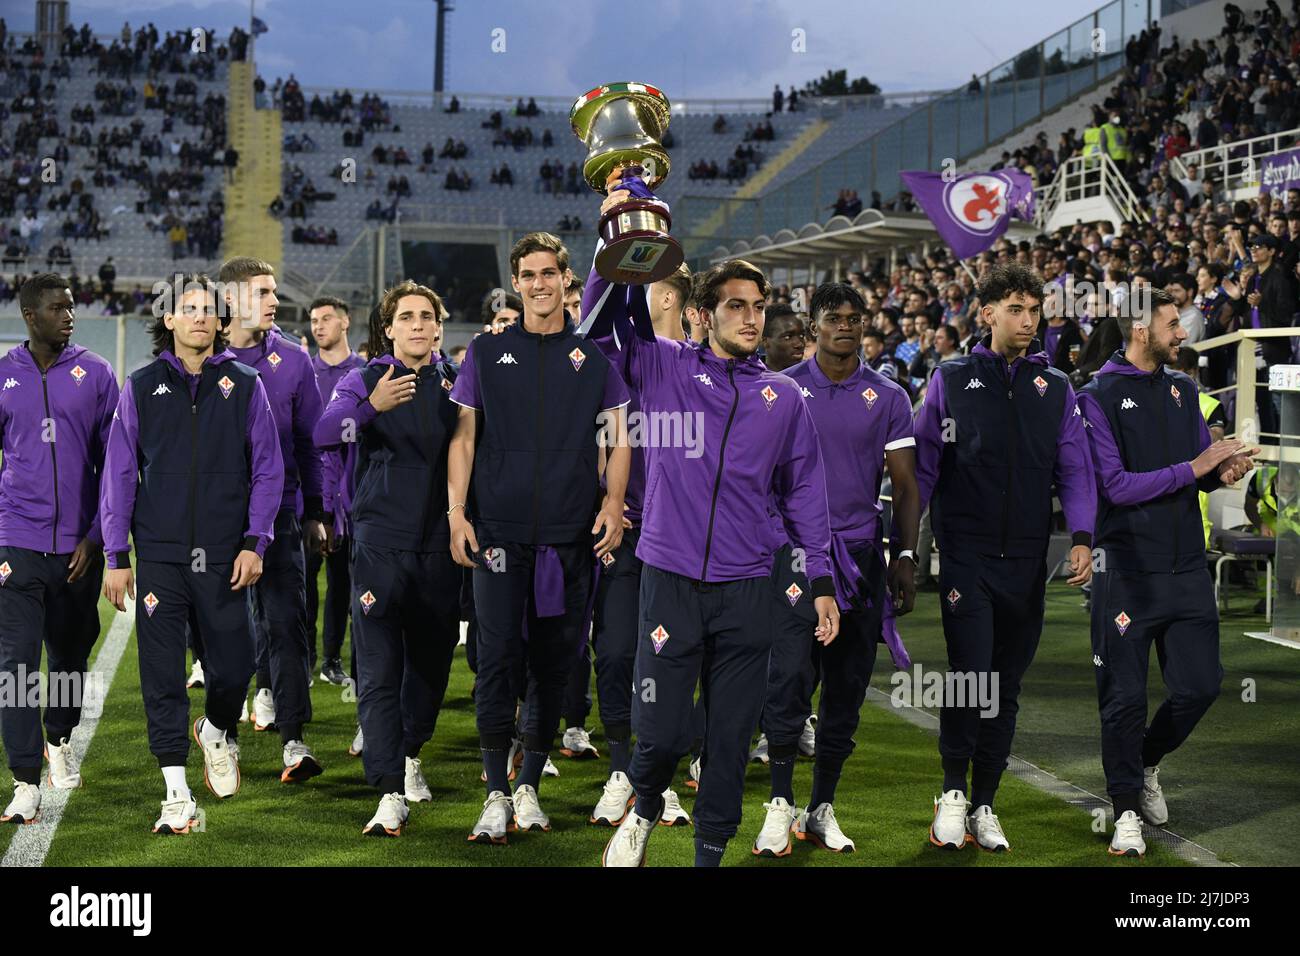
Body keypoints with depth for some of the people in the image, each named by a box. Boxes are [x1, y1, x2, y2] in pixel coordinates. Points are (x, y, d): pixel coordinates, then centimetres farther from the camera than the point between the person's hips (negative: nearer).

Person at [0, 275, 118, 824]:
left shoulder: (95, 375, 3)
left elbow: (114, 463, 4)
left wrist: (97, 536, -2)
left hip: (79, 546, 1)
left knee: (70, 654, 15)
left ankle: (60, 740, 41)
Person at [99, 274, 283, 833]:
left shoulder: (244, 386, 5)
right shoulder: (142, 388, 6)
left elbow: (267, 469, 6)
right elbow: (118, 476, 6)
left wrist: (255, 543, -3)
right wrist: (116, 557, 1)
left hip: (224, 557, 0)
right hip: (159, 556, 0)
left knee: (233, 665, 2)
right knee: (162, 675, -2)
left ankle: (218, 732, 36)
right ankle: (177, 795, 5)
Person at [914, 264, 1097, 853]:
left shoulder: (1055, 388, 9)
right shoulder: (952, 380, 3)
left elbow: (1075, 470, 7)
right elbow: (921, 465, 4)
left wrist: (1082, 537, -7)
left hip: (1026, 561, 3)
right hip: (965, 555, -3)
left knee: (1006, 686, 8)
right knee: (969, 675, -13)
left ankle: (984, 805, 18)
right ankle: (953, 792, 5)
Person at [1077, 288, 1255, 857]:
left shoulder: (1183, 389, 13)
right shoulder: (1099, 397, -7)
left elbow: (1202, 469, 18)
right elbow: (1117, 486, -15)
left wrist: (1224, 472, -5)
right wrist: (1193, 469, -16)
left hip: (1187, 568, 6)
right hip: (1127, 570, -5)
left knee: (1200, 686, 4)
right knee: (1125, 697, 0)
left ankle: (1146, 763, 32)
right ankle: (1126, 809, 16)